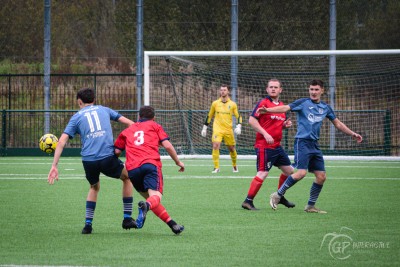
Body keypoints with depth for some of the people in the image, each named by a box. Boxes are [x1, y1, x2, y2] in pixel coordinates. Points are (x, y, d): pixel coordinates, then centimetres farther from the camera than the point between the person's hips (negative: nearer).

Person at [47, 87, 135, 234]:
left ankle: (88, 224, 19)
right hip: (107, 157, -1)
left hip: (88, 160, 1)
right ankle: (127, 219, 23)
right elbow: (126, 121, 15)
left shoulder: (77, 117, 15)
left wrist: (54, 166, 3)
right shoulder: (103, 110, 19)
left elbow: (62, 141, 5)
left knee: (94, 187, 30)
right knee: (127, 177, 26)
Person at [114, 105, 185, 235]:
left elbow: (116, 151, 18)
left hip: (132, 168, 3)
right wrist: (178, 162, 20)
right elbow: (167, 146, 9)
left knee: (148, 197, 16)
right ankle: (146, 206, -54)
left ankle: (172, 224, 8)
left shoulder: (127, 131, 28)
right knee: (156, 195, -19)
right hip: (151, 164, -3)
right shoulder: (155, 126, 21)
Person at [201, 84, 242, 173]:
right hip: (217, 129, -1)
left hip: (228, 130, 1)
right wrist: (205, 128, 14)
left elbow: (238, 116, 6)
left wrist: (238, 126, -10)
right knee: (215, 146, -19)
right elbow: (209, 116, 15)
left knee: (231, 148, 7)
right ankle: (216, 167, -15)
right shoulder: (215, 103, 5)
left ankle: (234, 166, 30)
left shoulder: (232, 104, 4)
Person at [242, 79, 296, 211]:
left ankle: (280, 197, 29)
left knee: (289, 170, 13)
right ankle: (248, 201, -9)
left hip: (277, 146, 8)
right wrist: (265, 134, -22)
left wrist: (286, 124, 3)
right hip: (264, 145, -8)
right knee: (263, 173, -14)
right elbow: (252, 120, -15)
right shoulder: (263, 103, -9)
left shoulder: (282, 106, 14)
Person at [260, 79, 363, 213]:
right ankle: (277, 195, -7)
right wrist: (267, 110, -27)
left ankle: (311, 206, 16)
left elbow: (338, 124, 25)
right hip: (302, 141, -6)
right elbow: (285, 108, -12)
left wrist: (352, 134, 19)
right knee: (301, 173, -20)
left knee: (321, 176, 2)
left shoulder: (325, 107, 14)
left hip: (314, 144, 6)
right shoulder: (303, 102, -1)